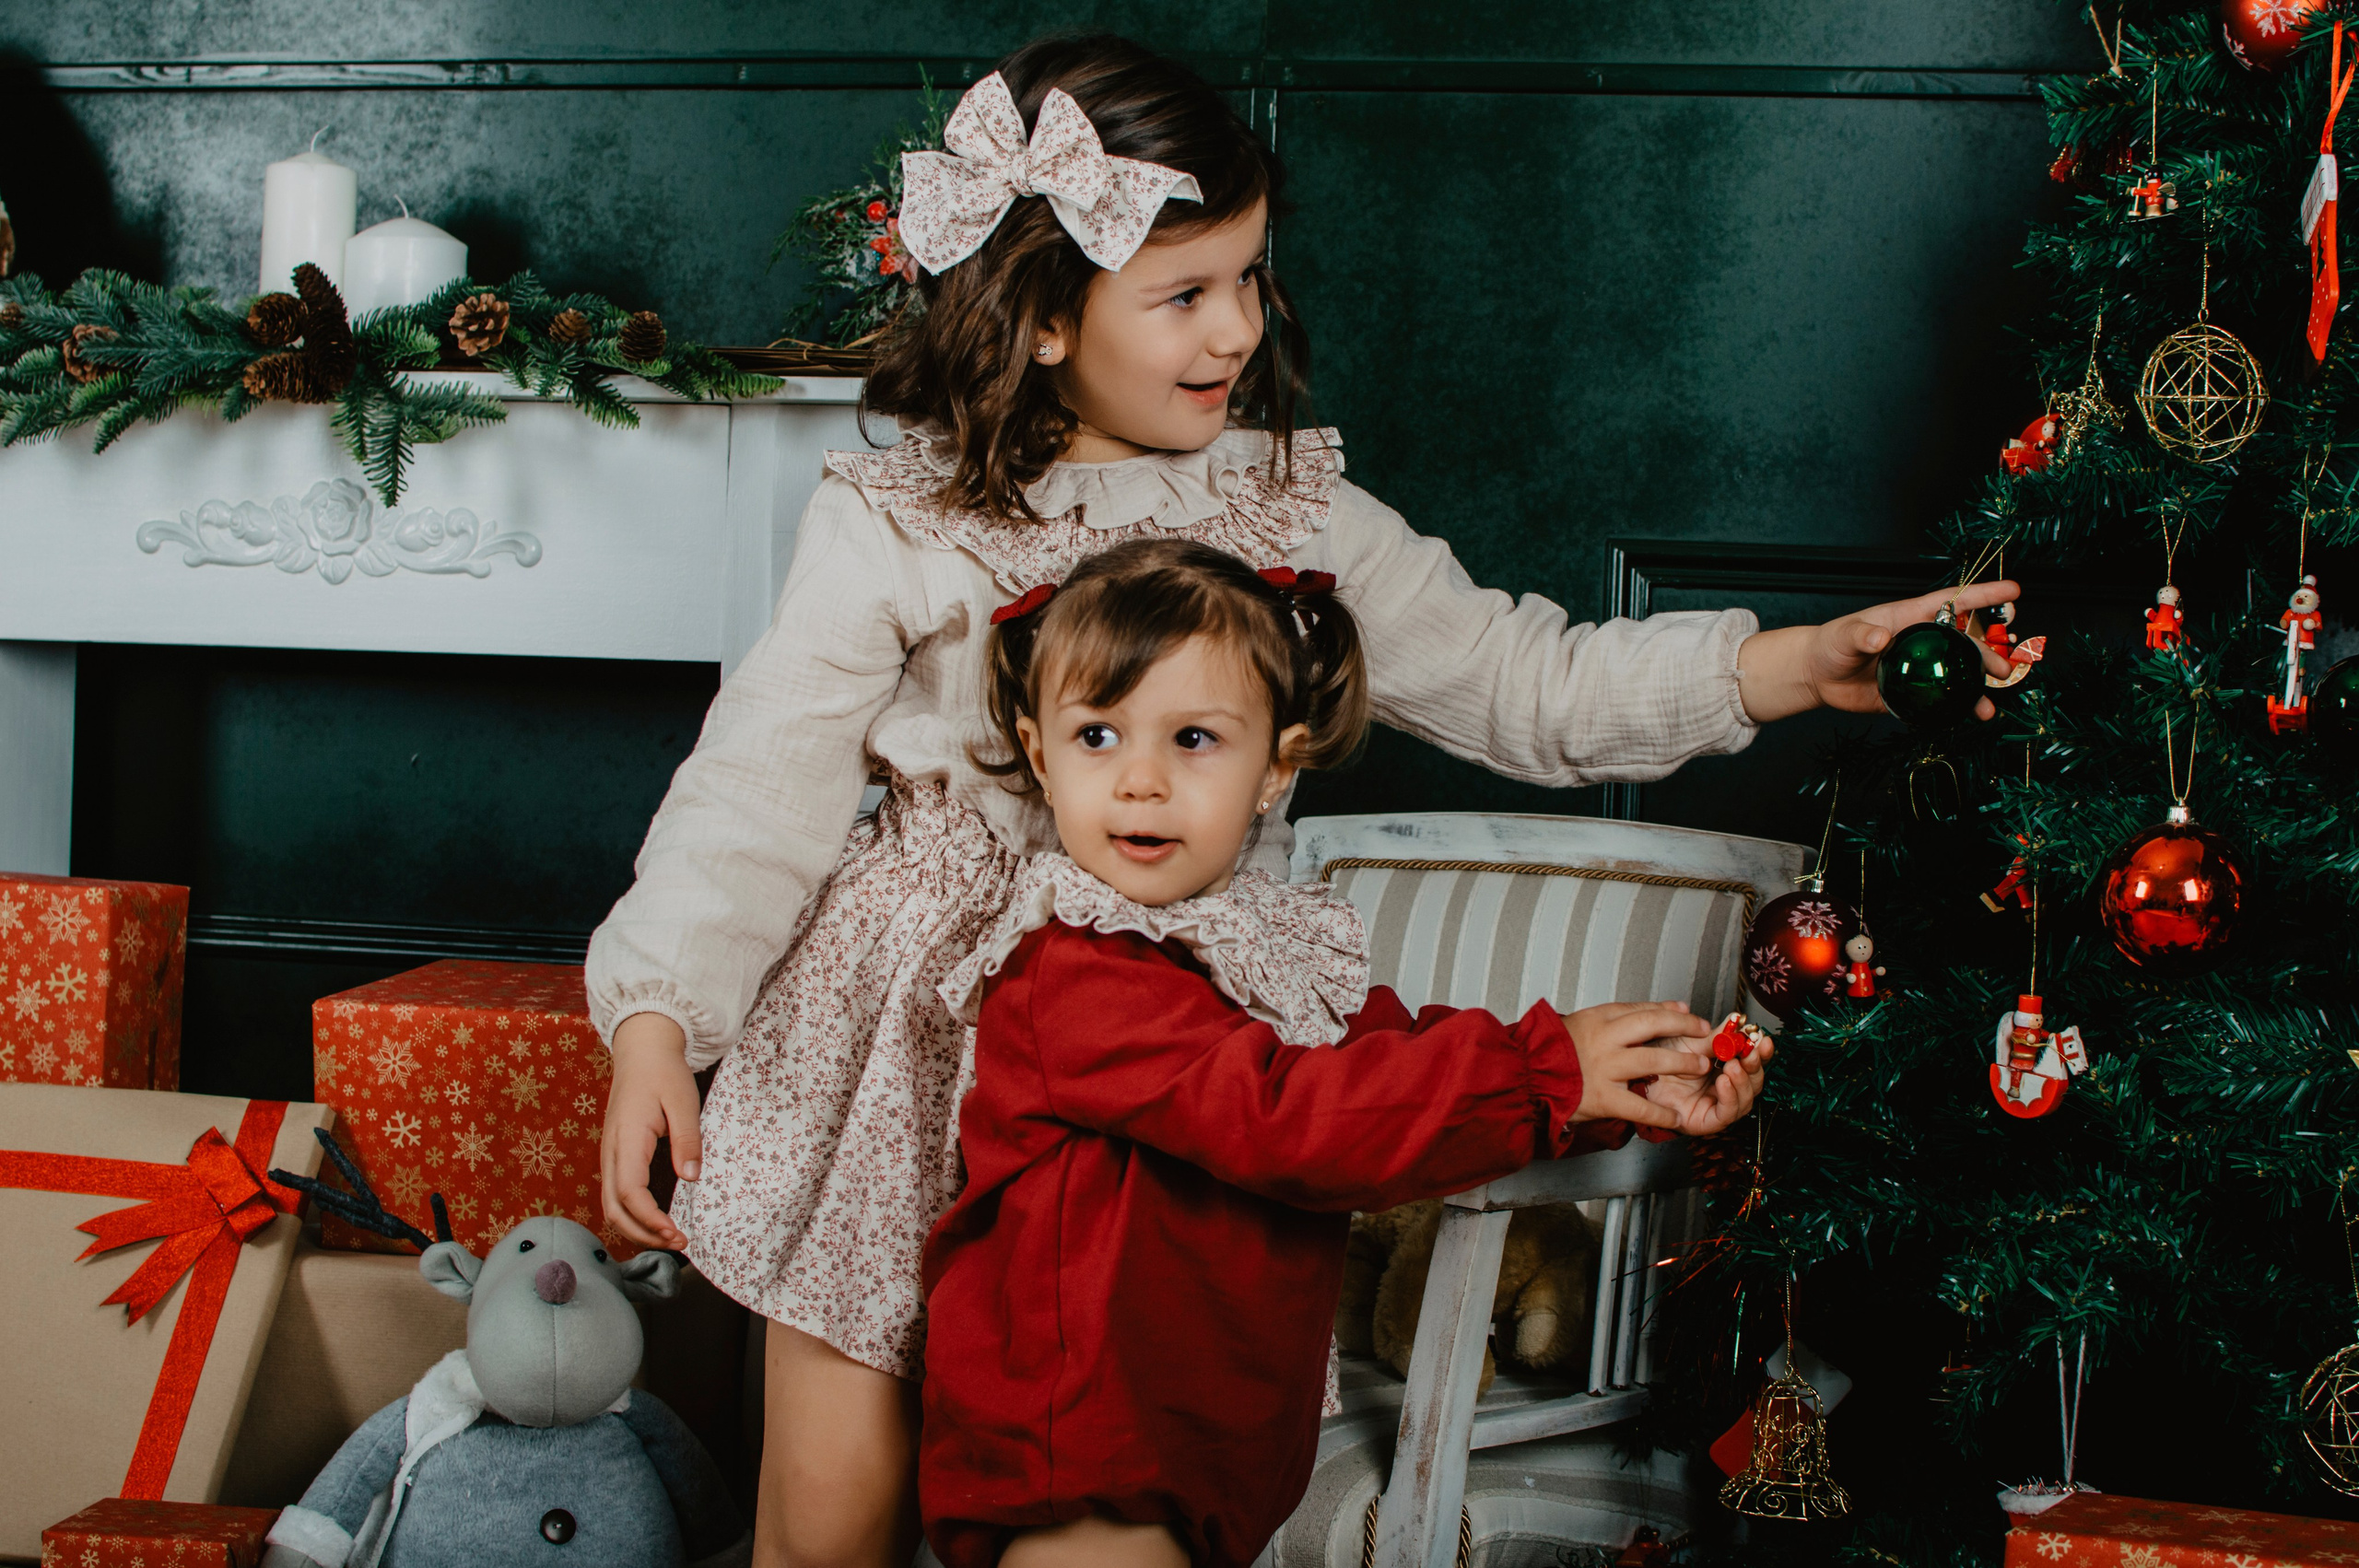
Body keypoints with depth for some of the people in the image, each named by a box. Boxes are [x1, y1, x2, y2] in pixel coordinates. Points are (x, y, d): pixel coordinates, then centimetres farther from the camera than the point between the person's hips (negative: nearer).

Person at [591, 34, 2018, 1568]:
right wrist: (655, 1018, -14)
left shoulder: (1295, 510, 2)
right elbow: (763, 781, -5)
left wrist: (1804, 663, -6)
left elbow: (1517, 681, 3)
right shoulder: (896, 526, -6)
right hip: (909, 1038, -1)